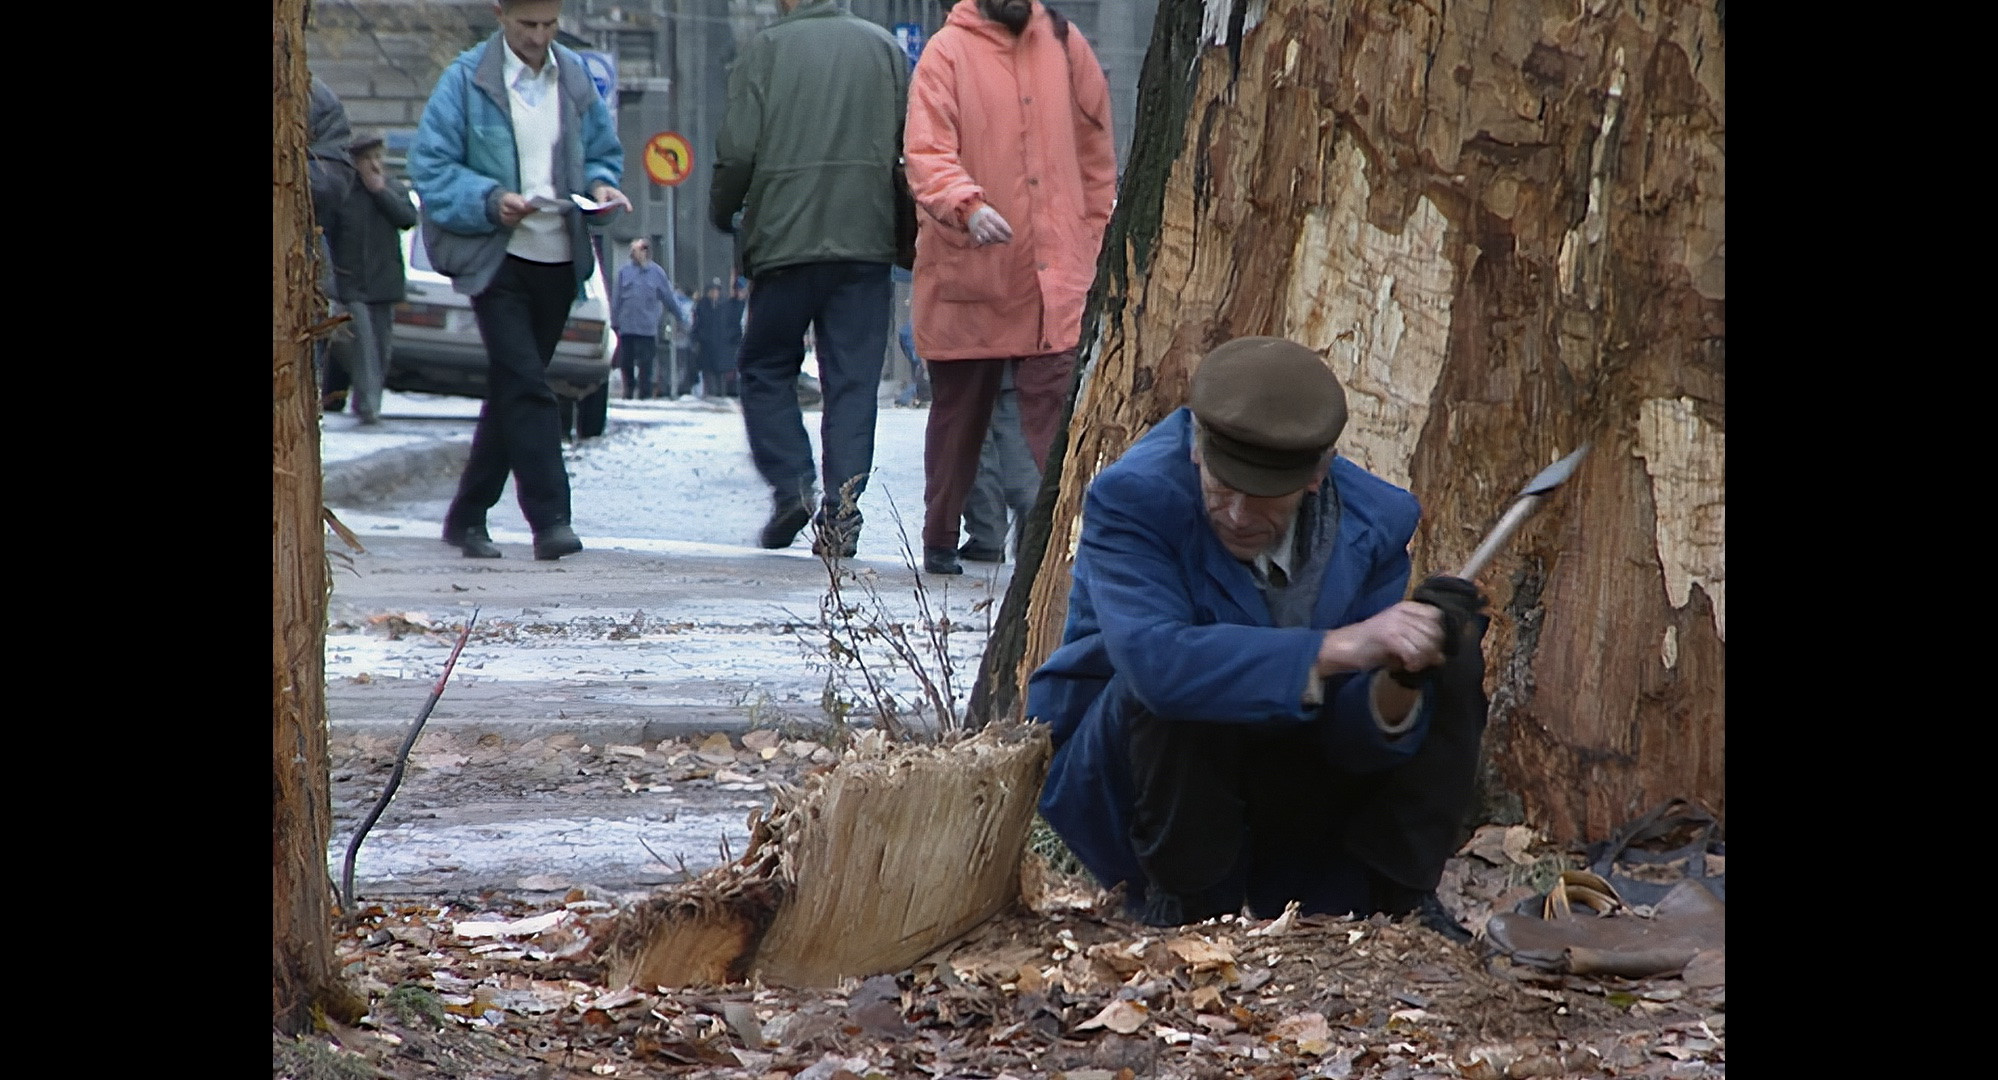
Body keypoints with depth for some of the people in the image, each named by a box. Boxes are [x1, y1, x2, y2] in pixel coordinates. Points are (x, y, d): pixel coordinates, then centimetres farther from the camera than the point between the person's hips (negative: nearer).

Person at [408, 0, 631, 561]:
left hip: (559, 261, 5)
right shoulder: (466, 79, -5)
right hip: (495, 258, -5)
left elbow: (603, 153, 17)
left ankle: (468, 516, 23)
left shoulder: (575, 77, 8)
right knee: (526, 386, -16)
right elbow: (430, 166, -7)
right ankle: (550, 519, -17)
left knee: (513, 391, 12)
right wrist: (490, 200, -21)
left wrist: (600, 185, -5)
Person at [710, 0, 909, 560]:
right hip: (866, 241, 2)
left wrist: (722, 211, 10)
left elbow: (738, 151, -8)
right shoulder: (884, 47, 7)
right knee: (854, 378, 5)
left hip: (785, 240, -2)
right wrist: (906, 234, 16)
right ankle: (842, 507, -3)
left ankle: (791, 484, -2)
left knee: (765, 367, 13)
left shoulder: (765, 49, -2)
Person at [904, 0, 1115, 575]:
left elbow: (1095, 147, 15)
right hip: (966, 273, -1)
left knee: (1055, 407, -10)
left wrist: (1094, 234, 11)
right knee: (958, 411, 12)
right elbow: (926, 154, -14)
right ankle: (940, 541, 24)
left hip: (1054, 272, 1)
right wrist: (967, 206, -32)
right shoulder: (947, 53, -4)